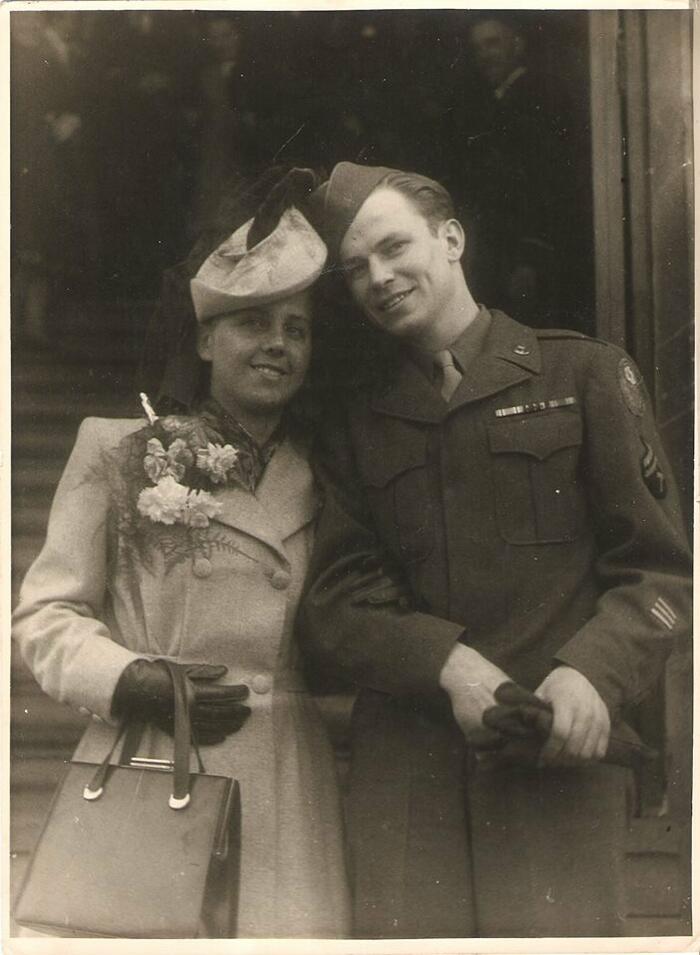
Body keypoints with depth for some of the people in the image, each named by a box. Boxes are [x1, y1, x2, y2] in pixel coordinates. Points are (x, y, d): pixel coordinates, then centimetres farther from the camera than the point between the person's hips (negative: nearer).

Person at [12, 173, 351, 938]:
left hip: (287, 791, 3)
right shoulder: (120, 453, 5)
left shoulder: (321, 477, 14)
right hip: (152, 780, -2)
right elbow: (46, 612, 2)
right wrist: (135, 682, -12)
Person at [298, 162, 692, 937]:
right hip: (403, 769, 2)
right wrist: (442, 664, -11)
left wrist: (595, 674, -16)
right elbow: (326, 607, 8)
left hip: (561, 757, -2)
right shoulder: (355, 425, 16)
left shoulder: (584, 374, 6)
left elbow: (659, 569, 4)